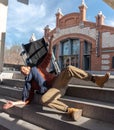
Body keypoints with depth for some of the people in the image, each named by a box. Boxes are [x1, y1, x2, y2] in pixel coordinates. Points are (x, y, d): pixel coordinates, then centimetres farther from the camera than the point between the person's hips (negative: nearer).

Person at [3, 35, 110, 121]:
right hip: (54, 89, -1)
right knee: (44, 100, -36)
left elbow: (49, 56, 15)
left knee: (69, 69, -29)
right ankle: (70, 110, -35)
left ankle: (96, 79, -35)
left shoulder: (39, 68, 20)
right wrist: (13, 103, 3)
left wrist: (50, 43, 9)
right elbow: (28, 99, 11)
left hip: (59, 80, 2)